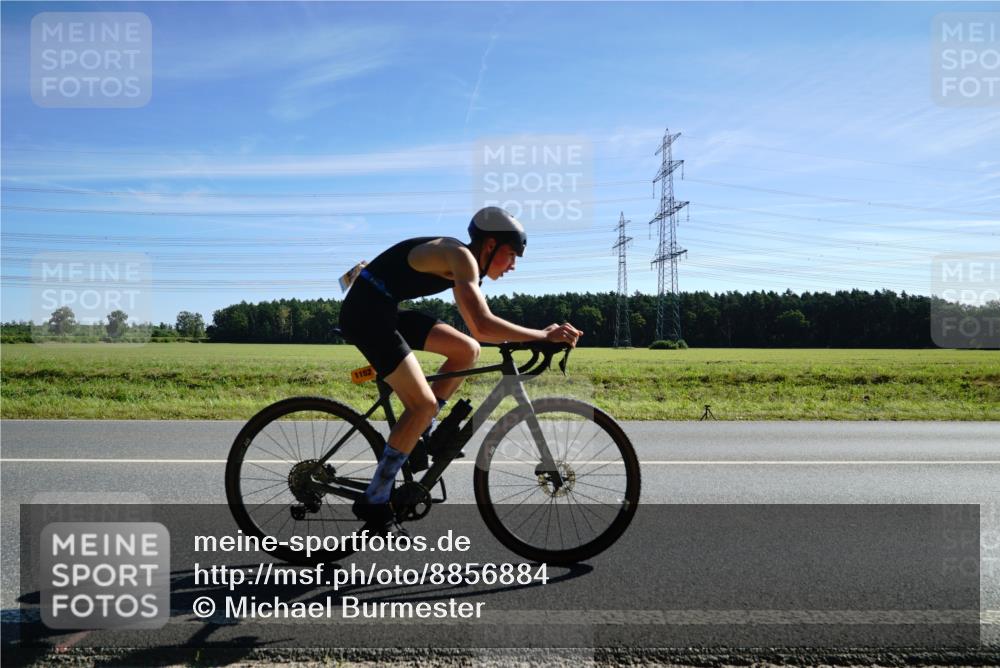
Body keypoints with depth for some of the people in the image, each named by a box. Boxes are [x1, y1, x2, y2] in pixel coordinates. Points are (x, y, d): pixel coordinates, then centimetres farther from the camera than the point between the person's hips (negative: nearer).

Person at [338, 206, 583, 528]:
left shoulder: (462, 259, 12)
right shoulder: (461, 256, -18)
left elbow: (477, 323, 20)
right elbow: (482, 327, -31)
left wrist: (530, 339, 13)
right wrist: (543, 335, -25)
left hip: (385, 311, 10)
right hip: (365, 313, -10)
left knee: (467, 351, 7)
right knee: (424, 404, -14)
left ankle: (419, 432, 16)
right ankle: (374, 502, -4)